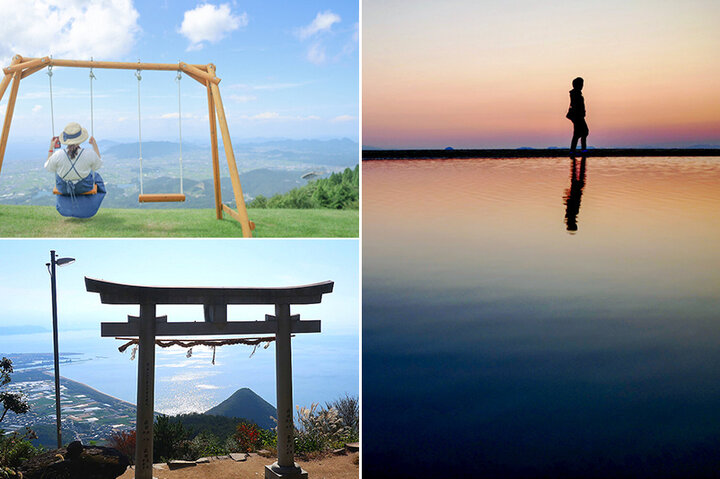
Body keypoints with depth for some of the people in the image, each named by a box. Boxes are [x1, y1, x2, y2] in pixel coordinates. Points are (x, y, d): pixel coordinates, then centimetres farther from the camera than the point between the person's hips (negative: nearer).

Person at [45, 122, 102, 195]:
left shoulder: (57, 155, -27)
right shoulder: (90, 155, -28)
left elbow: (48, 168, -6)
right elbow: (97, 165, -5)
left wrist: (51, 148, 1)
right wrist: (95, 145, 1)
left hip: (62, 189, 1)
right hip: (85, 188, -1)